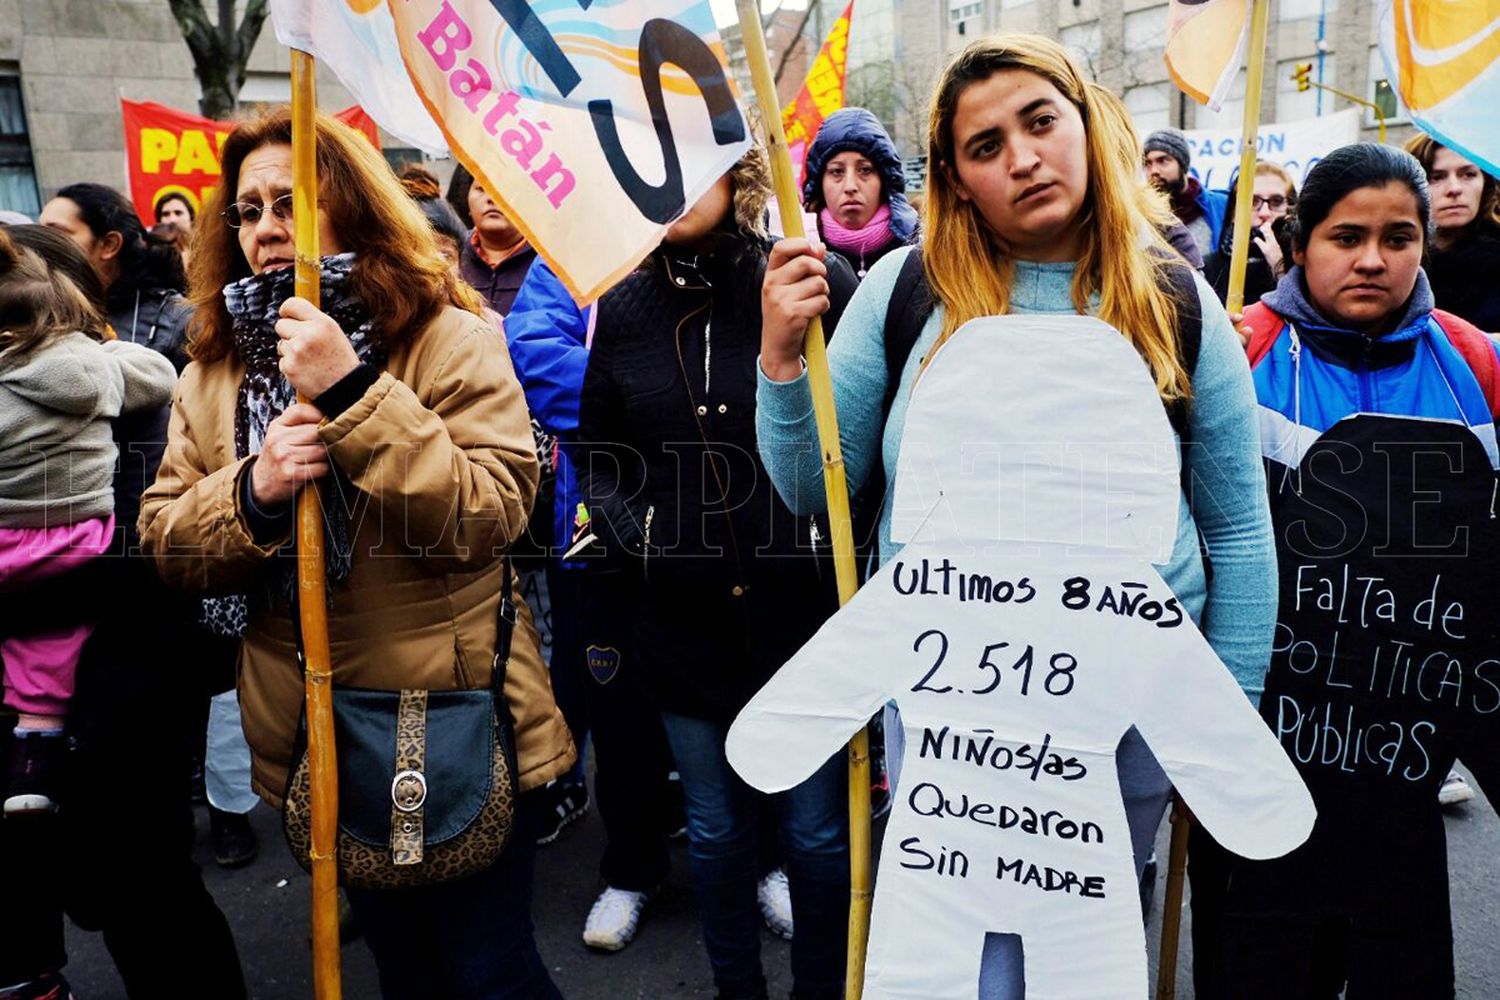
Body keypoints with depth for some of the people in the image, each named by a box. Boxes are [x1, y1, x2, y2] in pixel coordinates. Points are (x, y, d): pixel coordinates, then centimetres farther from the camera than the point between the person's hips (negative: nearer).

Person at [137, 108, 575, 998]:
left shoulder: (449, 337, -10)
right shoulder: (216, 369, 5)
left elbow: (490, 516, -21)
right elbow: (165, 544, 2)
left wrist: (353, 394, -27)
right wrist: (252, 491, -18)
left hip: (457, 729, -5)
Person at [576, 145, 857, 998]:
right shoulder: (625, 307, 6)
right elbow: (595, 453, 13)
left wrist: (840, 534, -13)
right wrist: (632, 534, -3)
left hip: (805, 608, -3)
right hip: (685, 617, 4)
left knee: (819, 831, 11)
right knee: (716, 830, 19)